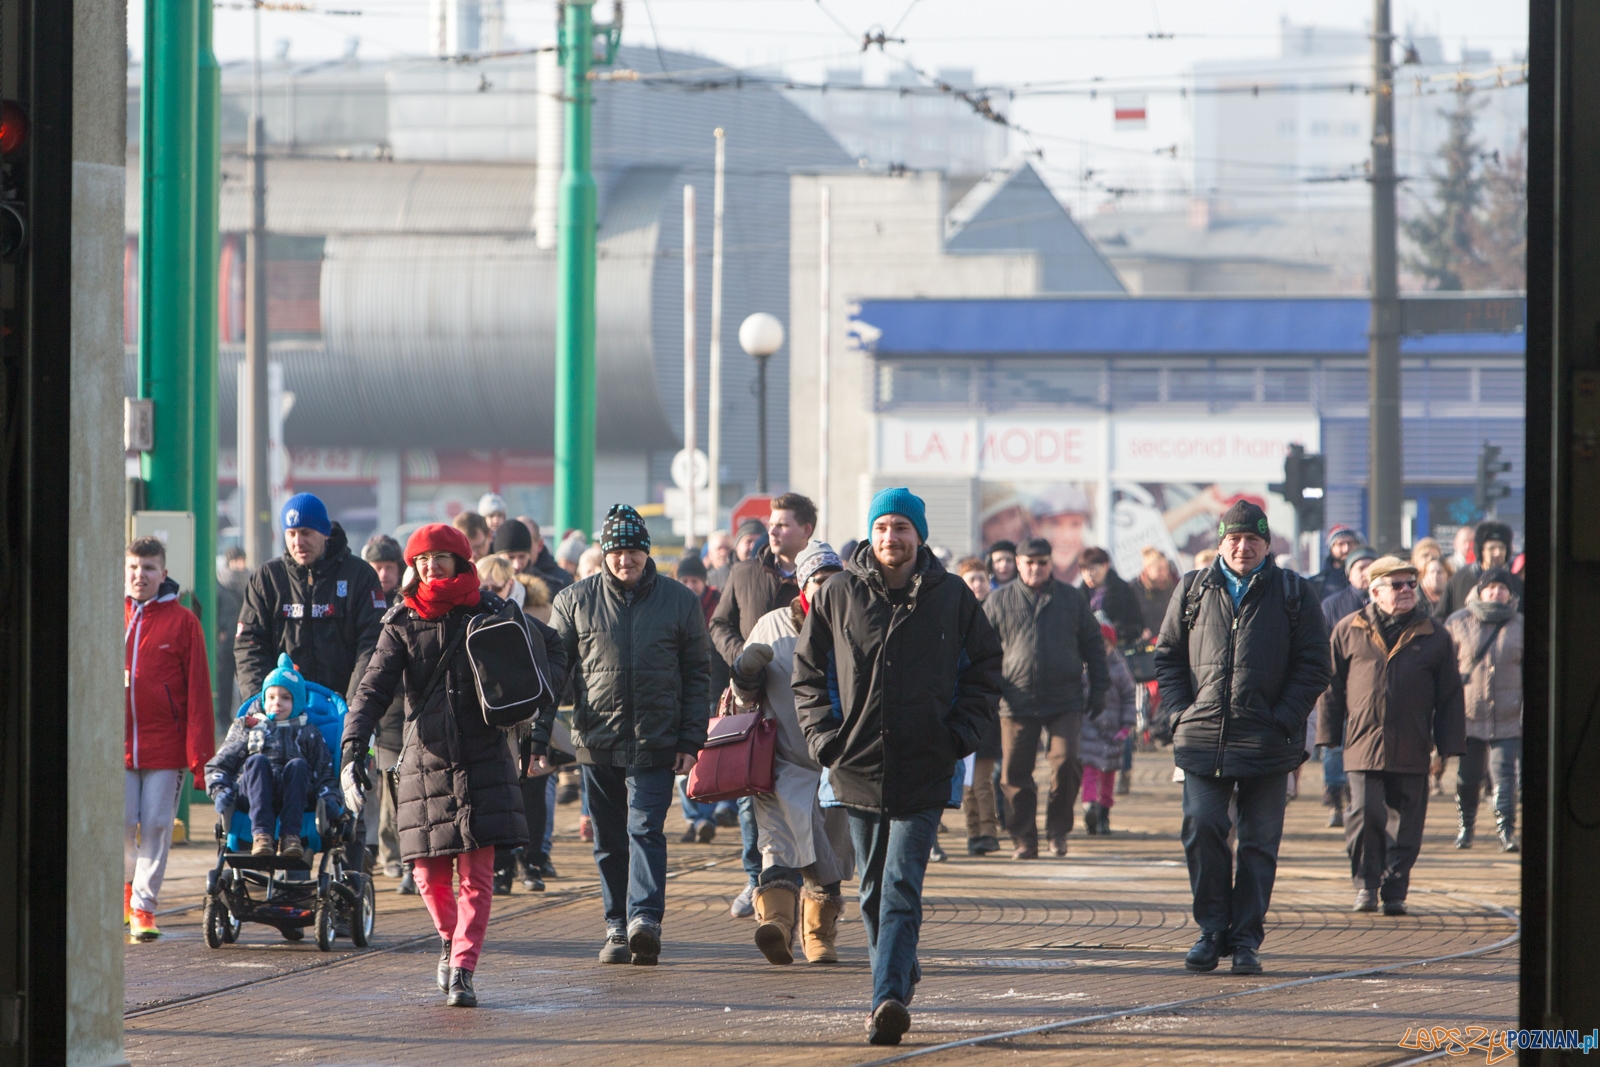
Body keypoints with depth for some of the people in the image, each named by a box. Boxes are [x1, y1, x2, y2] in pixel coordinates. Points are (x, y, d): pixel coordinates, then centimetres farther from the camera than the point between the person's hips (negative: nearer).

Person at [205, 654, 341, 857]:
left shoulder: (308, 734, 26)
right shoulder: (247, 728, 25)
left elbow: (325, 774, 18)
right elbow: (218, 765, 20)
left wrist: (330, 798, -4)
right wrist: (219, 791, -1)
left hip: (293, 797, 0)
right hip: (253, 797, 0)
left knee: (297, 764, -31)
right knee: (257, 760, -31)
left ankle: (290, 835, -43)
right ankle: (261, 833, -47)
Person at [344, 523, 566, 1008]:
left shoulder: (489, 612, 4)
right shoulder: (402, 624, 4)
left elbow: (552, 650, 15)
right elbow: (372, 690, -5)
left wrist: (540, 711, 1)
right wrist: (352, 752, -19)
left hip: (483, 760, -1)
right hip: (425, 762, 1)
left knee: (476, 872, -9)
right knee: (429, 871, 3)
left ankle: (462, 968, -9)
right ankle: (450, 939, 31)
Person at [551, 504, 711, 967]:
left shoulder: (680, 602, 5)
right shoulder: (576, 601, 6)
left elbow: (697, 676, 7)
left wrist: (691, 741, 0)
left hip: (656, 744, -2)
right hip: (597, 742, 2)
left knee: (645, 830, -14)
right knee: (609, 840, 7)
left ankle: (645, 919, -22)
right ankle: (617, 928, 13)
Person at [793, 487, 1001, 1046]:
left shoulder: (952, 597, 2)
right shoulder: (838, 595, 3)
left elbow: (985, 668, 12)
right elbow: (808, 671, 10)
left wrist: (961, 734, 0)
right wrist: (825, 736, -2)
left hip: (924, 774, -2)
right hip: (858, 768, 3)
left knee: (901, 890, -13)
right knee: (873, 891, 13)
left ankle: (888, 997, -21)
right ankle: (899, 977, 31)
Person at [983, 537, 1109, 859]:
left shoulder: (1071, 599, 10)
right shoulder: (999, 602, 9)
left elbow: (1093, 645, 15)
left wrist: (1098, 688, 10)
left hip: (1065, 702, -1)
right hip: (1017, 702, 1)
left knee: (1065, 762, -14)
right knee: (1015, 773, 0)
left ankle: (1058, 830, 5)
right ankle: (1023, 840, 10)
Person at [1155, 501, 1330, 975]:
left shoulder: (1294, 594, 5)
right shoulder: (1192, 590, 11)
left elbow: (1314, 665, 4)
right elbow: (1167, 656, 14)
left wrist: (1283, 720, -6)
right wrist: (1181, 713, 1)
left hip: (1267, 741, -1)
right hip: (1202, 739, 1)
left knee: (1259, 843, 2)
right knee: (1201, 830, -9)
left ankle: (1246, 939, 8)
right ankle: (1212, 930, 3)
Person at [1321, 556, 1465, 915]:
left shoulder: (1434, 636, 8)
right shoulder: (1348, 631, 7)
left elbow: (1450, 696, 9)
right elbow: (1333, 685, 10)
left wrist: (1448, 747, 4)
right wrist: (1329, 735, 5)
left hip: (1412, 748, 1)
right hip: (1363, 743, -1)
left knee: (1408, 824, 2)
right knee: (1365, 813, -10)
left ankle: (1394, 891, 13)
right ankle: (1366, 884, 7)